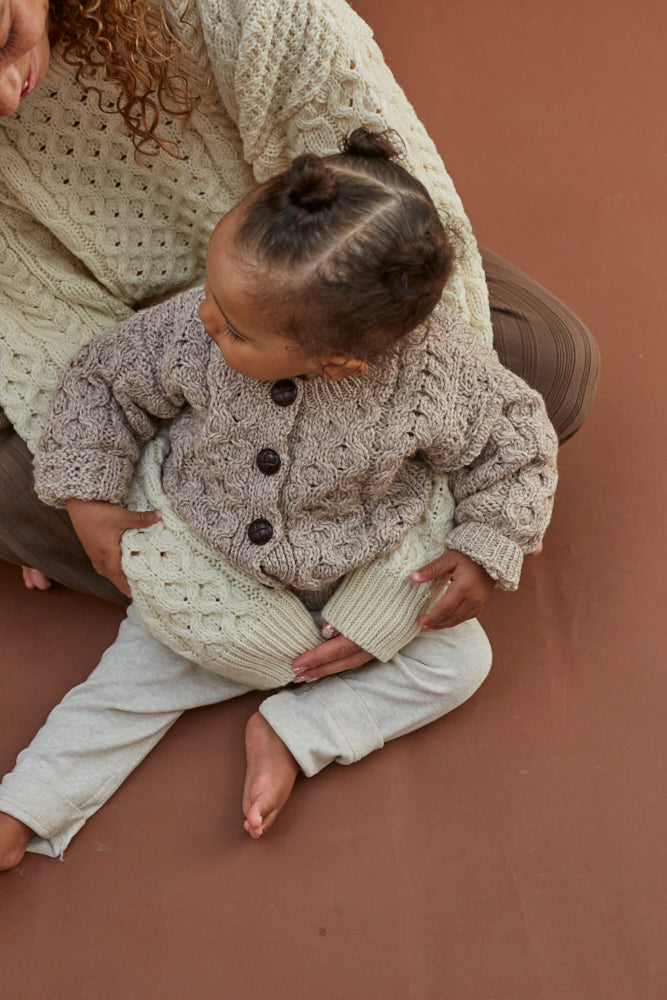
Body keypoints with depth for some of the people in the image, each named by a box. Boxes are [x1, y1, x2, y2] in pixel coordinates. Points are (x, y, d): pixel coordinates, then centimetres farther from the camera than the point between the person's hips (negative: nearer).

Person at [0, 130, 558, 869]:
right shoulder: (189, 334, -29)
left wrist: (485, 553, -18)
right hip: (206, 576, 0)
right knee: (131, 681, 2)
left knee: (458, 660, -7)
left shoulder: (435, 376, -33)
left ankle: (291, 735, -3)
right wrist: (89, 498, -11)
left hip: (357, 583, 0)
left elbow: (515, 445, -13)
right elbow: (103, 380, -9)